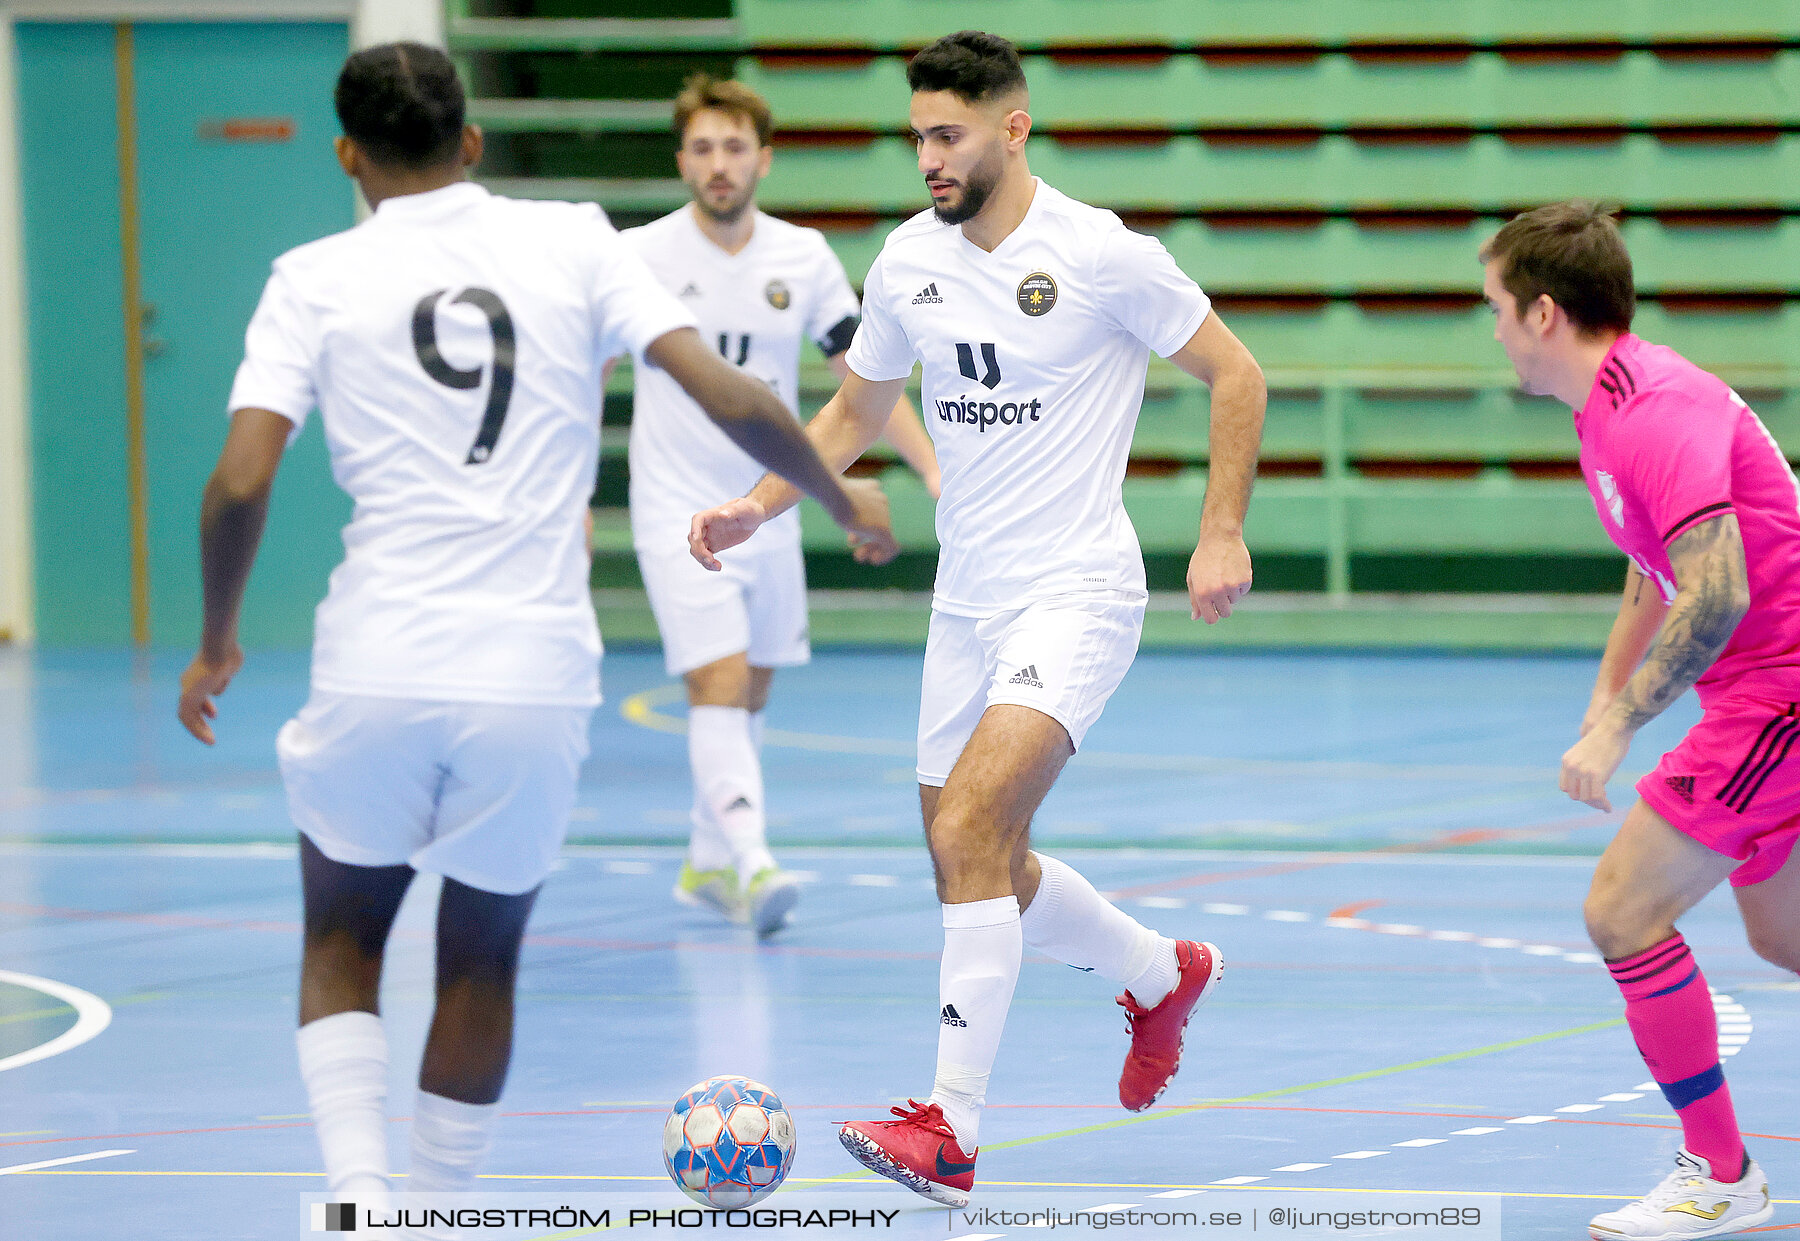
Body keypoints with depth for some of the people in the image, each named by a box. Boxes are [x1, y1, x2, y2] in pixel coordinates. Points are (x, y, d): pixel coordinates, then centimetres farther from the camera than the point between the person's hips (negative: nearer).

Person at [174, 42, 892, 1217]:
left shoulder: (317, 279, 2)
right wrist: (843, 498, 15)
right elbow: (730, 396, -2)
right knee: (482, 963, 19)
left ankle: (359, 1193, 0)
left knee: (342, 942, 19)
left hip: (376, 676, -1)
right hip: (537, 679, 1)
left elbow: (240, 485, -6)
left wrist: (218, 642, 9)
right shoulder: (573, 243, 5)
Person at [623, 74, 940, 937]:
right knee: (718, 686, -17)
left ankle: (707, 863, 26)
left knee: (749, 697, 12)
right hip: (679, 513, -4)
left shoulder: (803, 257, 1)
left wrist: (934, 470, -5)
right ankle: (752, 866, -29)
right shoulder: (640, 257, -8)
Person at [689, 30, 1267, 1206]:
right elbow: (854, 414, 18)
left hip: (1076, 592, -7)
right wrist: (757, 506, 5)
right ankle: (1161, 973, 40)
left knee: (968, 830, -23)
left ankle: (950, 1131, -23)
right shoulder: (909, 261, 5)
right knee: (982, 868, 12)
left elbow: (1236, 373, -4)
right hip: (966, 601, 7)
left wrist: (1223, 531, -12)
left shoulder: (1103, 255, -13)